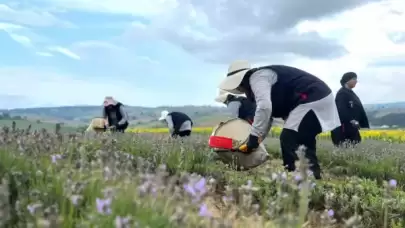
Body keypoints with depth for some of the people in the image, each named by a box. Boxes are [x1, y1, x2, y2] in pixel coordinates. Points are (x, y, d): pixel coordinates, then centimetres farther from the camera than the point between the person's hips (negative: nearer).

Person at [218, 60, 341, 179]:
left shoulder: (256, 77, -9)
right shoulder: (264, 78, 24)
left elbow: (264, 107, -27)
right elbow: (268, 115, 25)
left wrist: (253, 137, -23)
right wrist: (258, 139, 18)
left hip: (312, 100, -11)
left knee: (288, 139, -12)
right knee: (303, 140, 19)